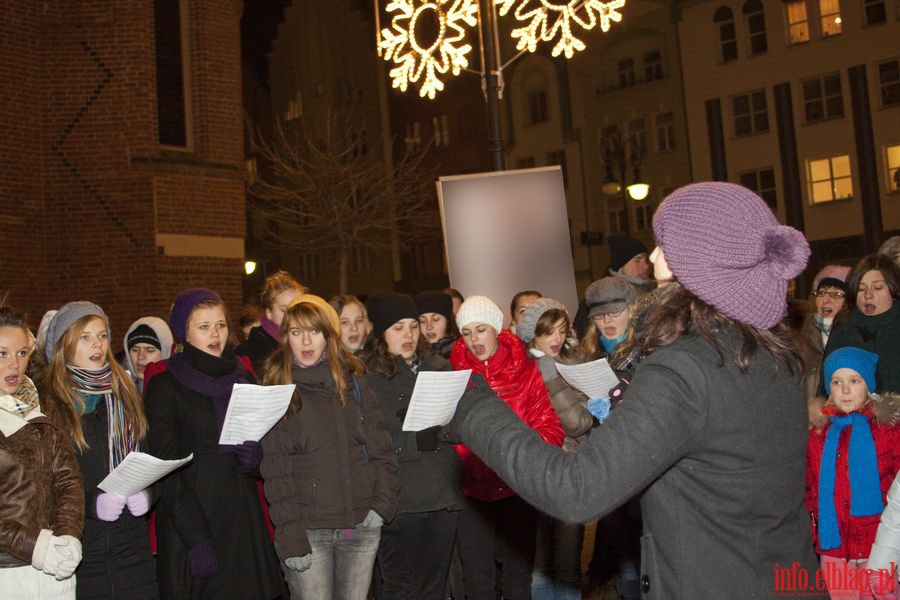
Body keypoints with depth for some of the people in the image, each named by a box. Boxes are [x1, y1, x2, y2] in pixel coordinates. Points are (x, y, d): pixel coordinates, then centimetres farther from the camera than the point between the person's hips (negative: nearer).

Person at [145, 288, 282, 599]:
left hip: (244, 524, 4)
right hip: (188, 524, -4)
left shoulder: (243, 379, 12)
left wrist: (254, 459, -6)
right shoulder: (165, 385, -2)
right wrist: (196, 538, -16)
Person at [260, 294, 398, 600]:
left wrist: (382, 504, -5)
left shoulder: (353, 382, 8)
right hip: (308, 529, -3)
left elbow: (380, 449, 8)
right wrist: (291, 536, -11)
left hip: (361, 526, 3)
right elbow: (275, 469, -5)